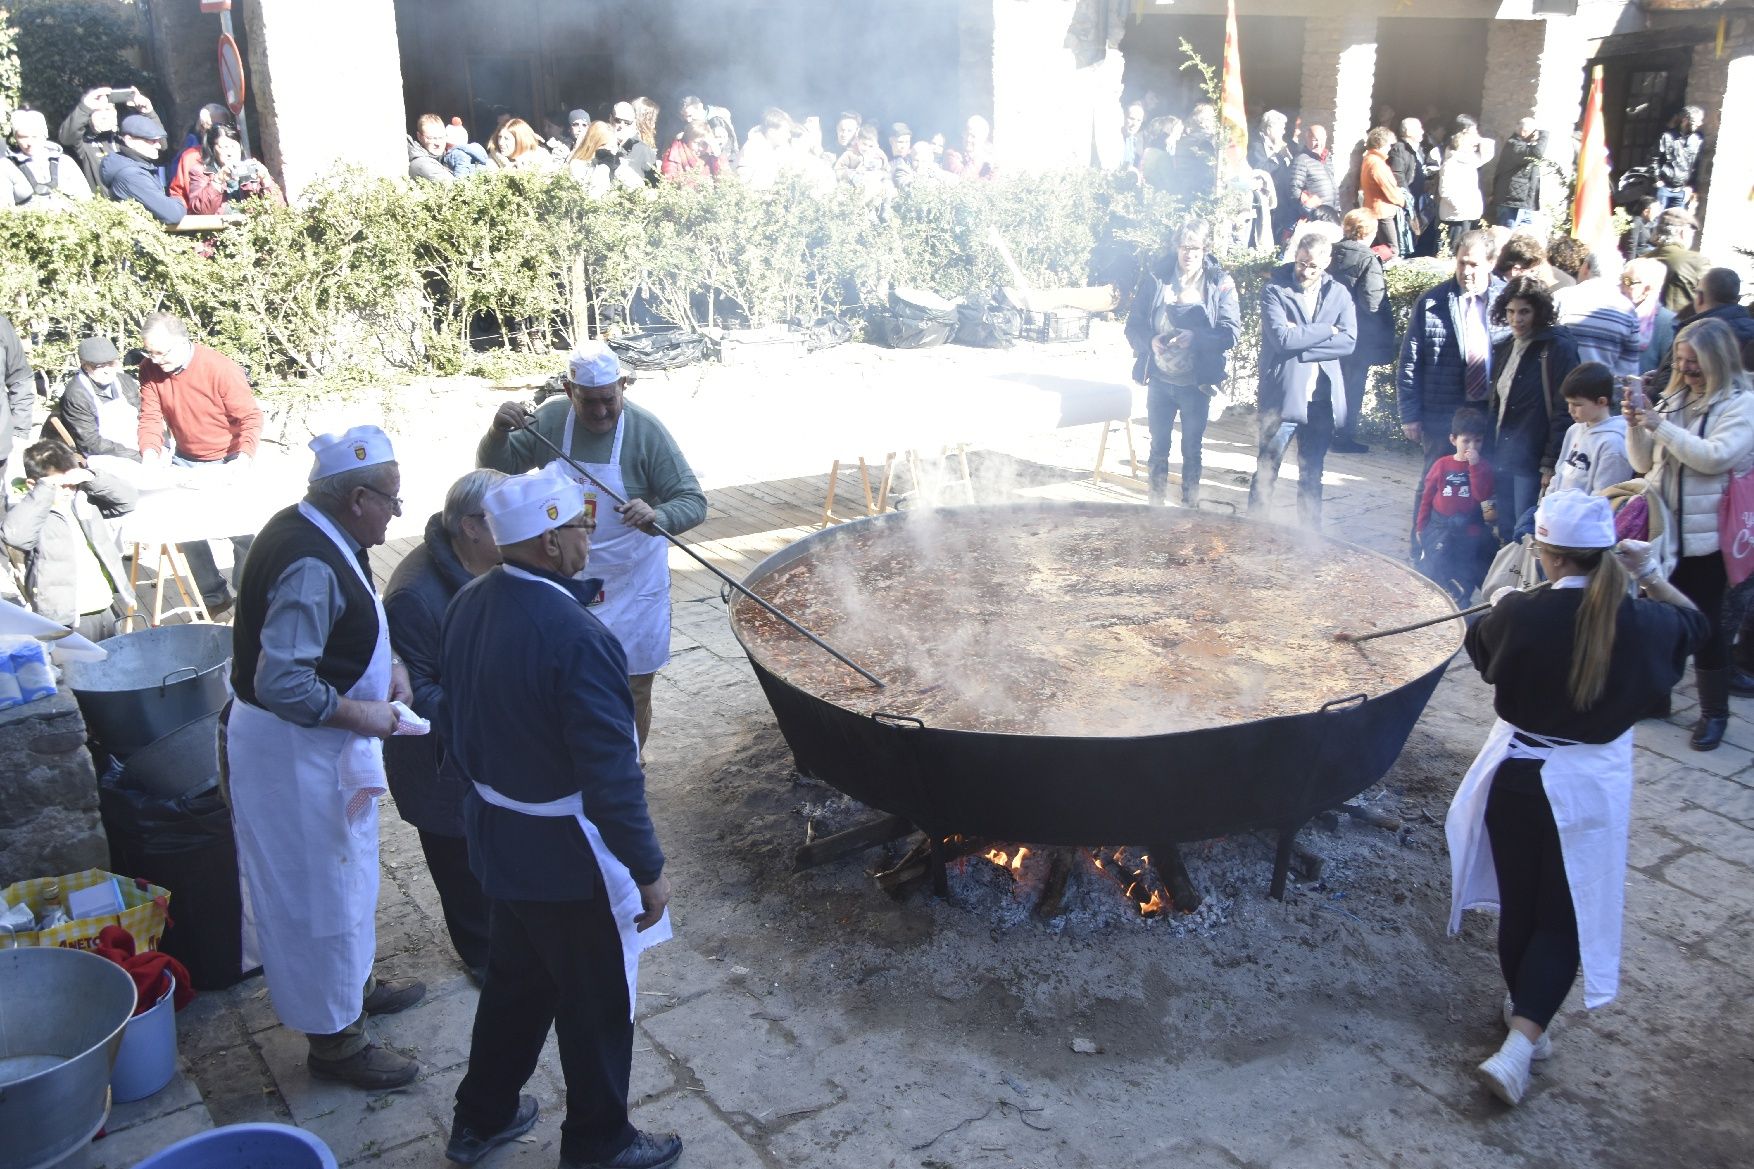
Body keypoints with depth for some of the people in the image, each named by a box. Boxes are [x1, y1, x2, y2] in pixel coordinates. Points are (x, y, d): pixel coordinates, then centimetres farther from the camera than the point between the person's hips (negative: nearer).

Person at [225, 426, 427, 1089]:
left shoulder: (310, 532, 3)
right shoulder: (311, 565, -29)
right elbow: (282, 684, -33)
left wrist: (386, 664, 4)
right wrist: (361, 714, -21)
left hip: (321, 743, 10)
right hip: (293, 749, -10)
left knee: (347, 873, 25)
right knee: (320, 889, 4)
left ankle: (352, 983, 45)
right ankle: (334, 1039, 19)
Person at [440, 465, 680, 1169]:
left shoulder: (470, 604, -4)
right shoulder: (576, 639, -30)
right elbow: (611, 775, -26)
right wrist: (649, 869, -16)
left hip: (498, 838, 8)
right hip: (567, 855, -8)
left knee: (515, 978, 27)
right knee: (596, 1003, 14)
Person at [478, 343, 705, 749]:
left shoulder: (646, 430, -18)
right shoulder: (550, 419, -8)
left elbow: (693, 501, -19)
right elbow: (496, 467, 0)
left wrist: (657, 517, -41)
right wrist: (498, 432, -22)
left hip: (630, 583, -3)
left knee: (633, 689, 9)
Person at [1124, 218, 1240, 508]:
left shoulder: (1220, 283, -6)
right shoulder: (1155, 277, -2)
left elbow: (1231, 331, -12)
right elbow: (1134, 325, -1)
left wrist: (1195, 337, -28)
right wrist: (1150, 340, -22)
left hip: (1196, 383, -1)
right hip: (1159, 379, 1)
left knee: (1192, 450, 11)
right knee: (1159, 447, 12)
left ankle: (1190, 504, 25)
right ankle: (1156, 503, 25)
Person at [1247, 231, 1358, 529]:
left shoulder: (1339, 294, 7)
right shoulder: (1275, 290, -4)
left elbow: (1348, 341, -7)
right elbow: (1281, 338, -18)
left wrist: (1301, 338, -14)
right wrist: (1326, 331, -11)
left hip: (1322, 400, 3)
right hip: (1282, 397, -3)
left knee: (1312, 474, 12)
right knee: (1266, 470, 2)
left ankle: (1310, 534, 21)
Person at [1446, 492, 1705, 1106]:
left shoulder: (1520, 615, -18)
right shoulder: (1641, 623, -12)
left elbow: (1477, 647, 6)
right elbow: (1692, 622, 13)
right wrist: (1649, 574, 10)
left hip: (1517, 777, 0)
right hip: (1591, 785, 0)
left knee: (1520, 905, 18)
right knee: (1564, 917, 8)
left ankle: (1521, 1008, 38)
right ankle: (1519, 1045, -2)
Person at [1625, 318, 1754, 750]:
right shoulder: (1672, 400, 9)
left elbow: (1716, 456, -21)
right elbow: (1644, 463, 10)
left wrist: (1659, 425, -21)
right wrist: (1635, 425, -7)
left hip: (1704, 534, -5)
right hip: (1662, 526, 5)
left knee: (1704, 623, 1)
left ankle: (1714, 712, 15)